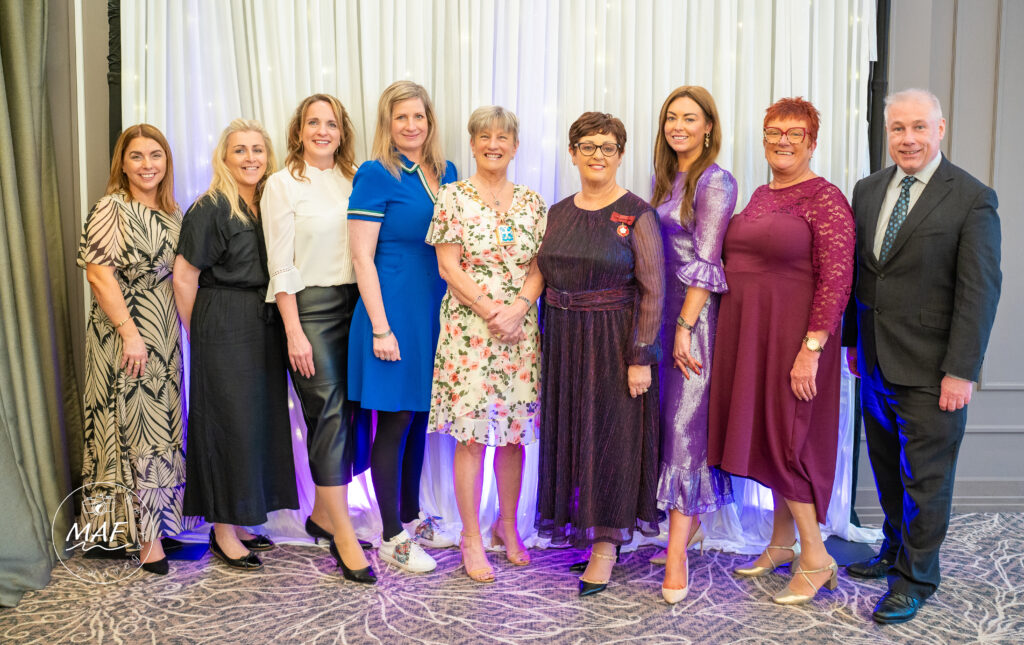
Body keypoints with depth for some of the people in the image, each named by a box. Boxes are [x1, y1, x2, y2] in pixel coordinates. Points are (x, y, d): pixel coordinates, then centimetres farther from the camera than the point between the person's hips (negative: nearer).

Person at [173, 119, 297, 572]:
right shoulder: (210, 208, -9)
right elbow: (184, 277, -9)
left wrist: (281, 327, 10)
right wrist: (199, 334, -3)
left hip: (264, 328, 7)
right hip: (223, 330, -7)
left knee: (260, 421, 10)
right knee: (229, 423, -2)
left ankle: (239, 522, 23)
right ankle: (223, 532, 10)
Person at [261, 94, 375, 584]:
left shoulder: (353, 180, 12)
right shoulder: (283, 184, -1)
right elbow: (281, 266, -6)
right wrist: (294, 332, -11)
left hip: (353, 302, 5)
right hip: (310, 305, -5)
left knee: (344, 412, 7)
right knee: (329, 412, -6)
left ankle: (322, 514, 25)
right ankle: (344, 537, 2)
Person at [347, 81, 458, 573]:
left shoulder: (446, 172, 10)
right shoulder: (376, 175, -9)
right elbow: (362, 256, -13)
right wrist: (381, 327, -17)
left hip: (434, 311, 7)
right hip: (395, 309, -6)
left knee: (418, 415, 17)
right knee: (394, 422, 2)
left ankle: (412, 517, 32)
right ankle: (392, 538, 15)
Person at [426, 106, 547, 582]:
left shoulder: (531, 202, 10)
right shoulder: (454, 197, 0)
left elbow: (539, 267, 6)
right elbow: (448, 266, -5)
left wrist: (518, 308, -11)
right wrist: (489, 309, -14)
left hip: (521, 328, 4)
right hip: (469, 327, -3)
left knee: (515, 430, 10)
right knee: (472, 434, -1)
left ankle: (507, 524, 29)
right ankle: (472, 539, 12)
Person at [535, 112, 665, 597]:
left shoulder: (637, 215, -7)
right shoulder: (558, 213, 9)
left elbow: (652, 290, -10)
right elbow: (546, 279, 13)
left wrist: (641, 358, -15)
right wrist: (543, 341, 8)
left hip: (614, 343, -5)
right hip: (562, 341, 5)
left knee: (611, 436, 2)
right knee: (568, 434, 9)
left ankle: (606, 543, 14)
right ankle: (582, 529, 25)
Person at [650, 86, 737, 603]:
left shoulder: (715, 181, -9)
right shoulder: (664, 179, 16)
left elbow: (706, 262, -14)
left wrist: (685, 327, -17)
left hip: (696, 312, -7)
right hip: (661, 309, 8)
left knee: (686, 421, -7)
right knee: (668, 415, 10)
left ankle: (676, 552, -2)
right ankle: (690, 523, 26)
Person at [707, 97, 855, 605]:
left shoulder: (825, 199, -11)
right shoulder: (759, 196, 13)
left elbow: (836, 279, -17)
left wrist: (811, 349, -22)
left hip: (792, 336, -8)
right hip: (748, 334, 8)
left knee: (784, 438, -4)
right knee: (763, 435, 13)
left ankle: (815, 558, 10)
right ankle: (781, 544, 27)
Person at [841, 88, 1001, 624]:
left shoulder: (972, 199, -9)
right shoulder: (868, 190, 8)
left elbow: (980, 290, -12)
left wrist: (961, 372, -16)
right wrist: (850, 340, 11)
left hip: (929, 370, -5)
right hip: (875, 363, 5)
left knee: (925, 475, 5)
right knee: (887, 468, 18)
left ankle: (917, 577, 21)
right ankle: (895, 550, 37)